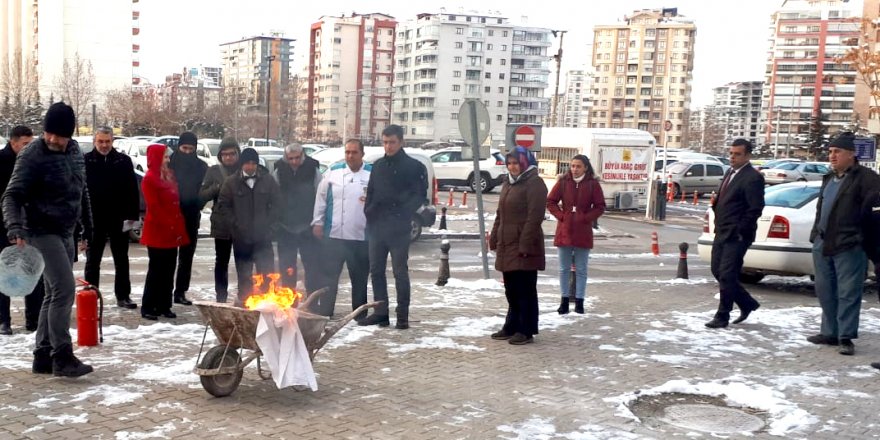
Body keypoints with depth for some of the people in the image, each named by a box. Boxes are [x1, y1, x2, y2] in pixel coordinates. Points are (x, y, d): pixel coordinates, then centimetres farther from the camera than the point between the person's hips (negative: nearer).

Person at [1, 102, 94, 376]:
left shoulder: (75, 152, 8)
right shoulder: (32, 156, -14)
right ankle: (62, 356, -9)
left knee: (55, 293, 11)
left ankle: (43, 356, 19)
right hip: (42, 231, -8)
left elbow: (81, 193, 18)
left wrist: (87, 230, 20)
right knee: (64, 290, -15)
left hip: (65, 233, 8)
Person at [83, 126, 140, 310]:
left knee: (121, 260, 10)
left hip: (119, 220, 1)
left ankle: (123, 296, 18)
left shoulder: (123, 161, 0)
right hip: (94, 219, -1)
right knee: (92, 261, 8)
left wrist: (132, 216, -7)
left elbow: (132, 191, -1)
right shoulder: (86, 161, -2)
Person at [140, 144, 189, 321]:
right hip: (157, 232, -7)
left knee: (168, 270, 9)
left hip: (173, 232, 8)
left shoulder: (170, 176, 15)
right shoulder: (150, 179, -9)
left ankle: (164, 306, 15)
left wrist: (179, 227, 10)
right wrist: (169, 225, -17)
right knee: (156, 270, -3)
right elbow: (154, 207, -15)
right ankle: (147, 308, 4)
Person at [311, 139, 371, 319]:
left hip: (361, 236, -1)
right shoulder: (334, 172, 7)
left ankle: (360, 313, 18)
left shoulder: (372, 174, 2)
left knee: (359, 277, 8)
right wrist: (318, 222, 6)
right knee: (329, 275, 6)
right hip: (334, 234, 1)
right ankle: (324, 311, 14)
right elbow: (321, 197, 10)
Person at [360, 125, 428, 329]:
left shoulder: (414, 167, -3)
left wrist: (403, 214, -13)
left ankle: (403, 316, 4)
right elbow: (370, 193, 18)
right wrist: (369, 213, 5)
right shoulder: (378, 166, 14)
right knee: (376, 270, 9)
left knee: (400, 272, -2)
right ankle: (381, 312, 18)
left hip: (399, 229, -6)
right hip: (376, 227, 6)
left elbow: (419, 196, -6)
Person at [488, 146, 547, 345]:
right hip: (507, 246, 9)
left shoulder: (534, 184, -10)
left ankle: (526, 331, 5)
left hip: (524, 248, -9)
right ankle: (512, 327, 25)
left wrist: (525, 245, -22)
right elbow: (500, 215, 22)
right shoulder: (508, 184, 18)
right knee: (511, 289, 15)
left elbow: (535, 217, -18)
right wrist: (494, 239, 16)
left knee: (525, 290, -1)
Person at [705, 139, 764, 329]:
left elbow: (755, 209, -17)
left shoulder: (753, 178, -13)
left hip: (736, 236, -9)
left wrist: (739, 231, -16)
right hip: (721, 233, 9)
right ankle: (747, 304, 29)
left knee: (727, 276, -5)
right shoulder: (730, 173, 15)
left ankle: (722, 316, 6)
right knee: (718, 272, 13)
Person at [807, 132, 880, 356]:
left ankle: (846, 337, 1)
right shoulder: (829, 178, 19)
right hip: (823, 245, 8)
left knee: (848, 293, -4)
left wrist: (861, 236, -18)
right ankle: (830, 332, 23)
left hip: (849, 247, -8)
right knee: (825, 291, 13)